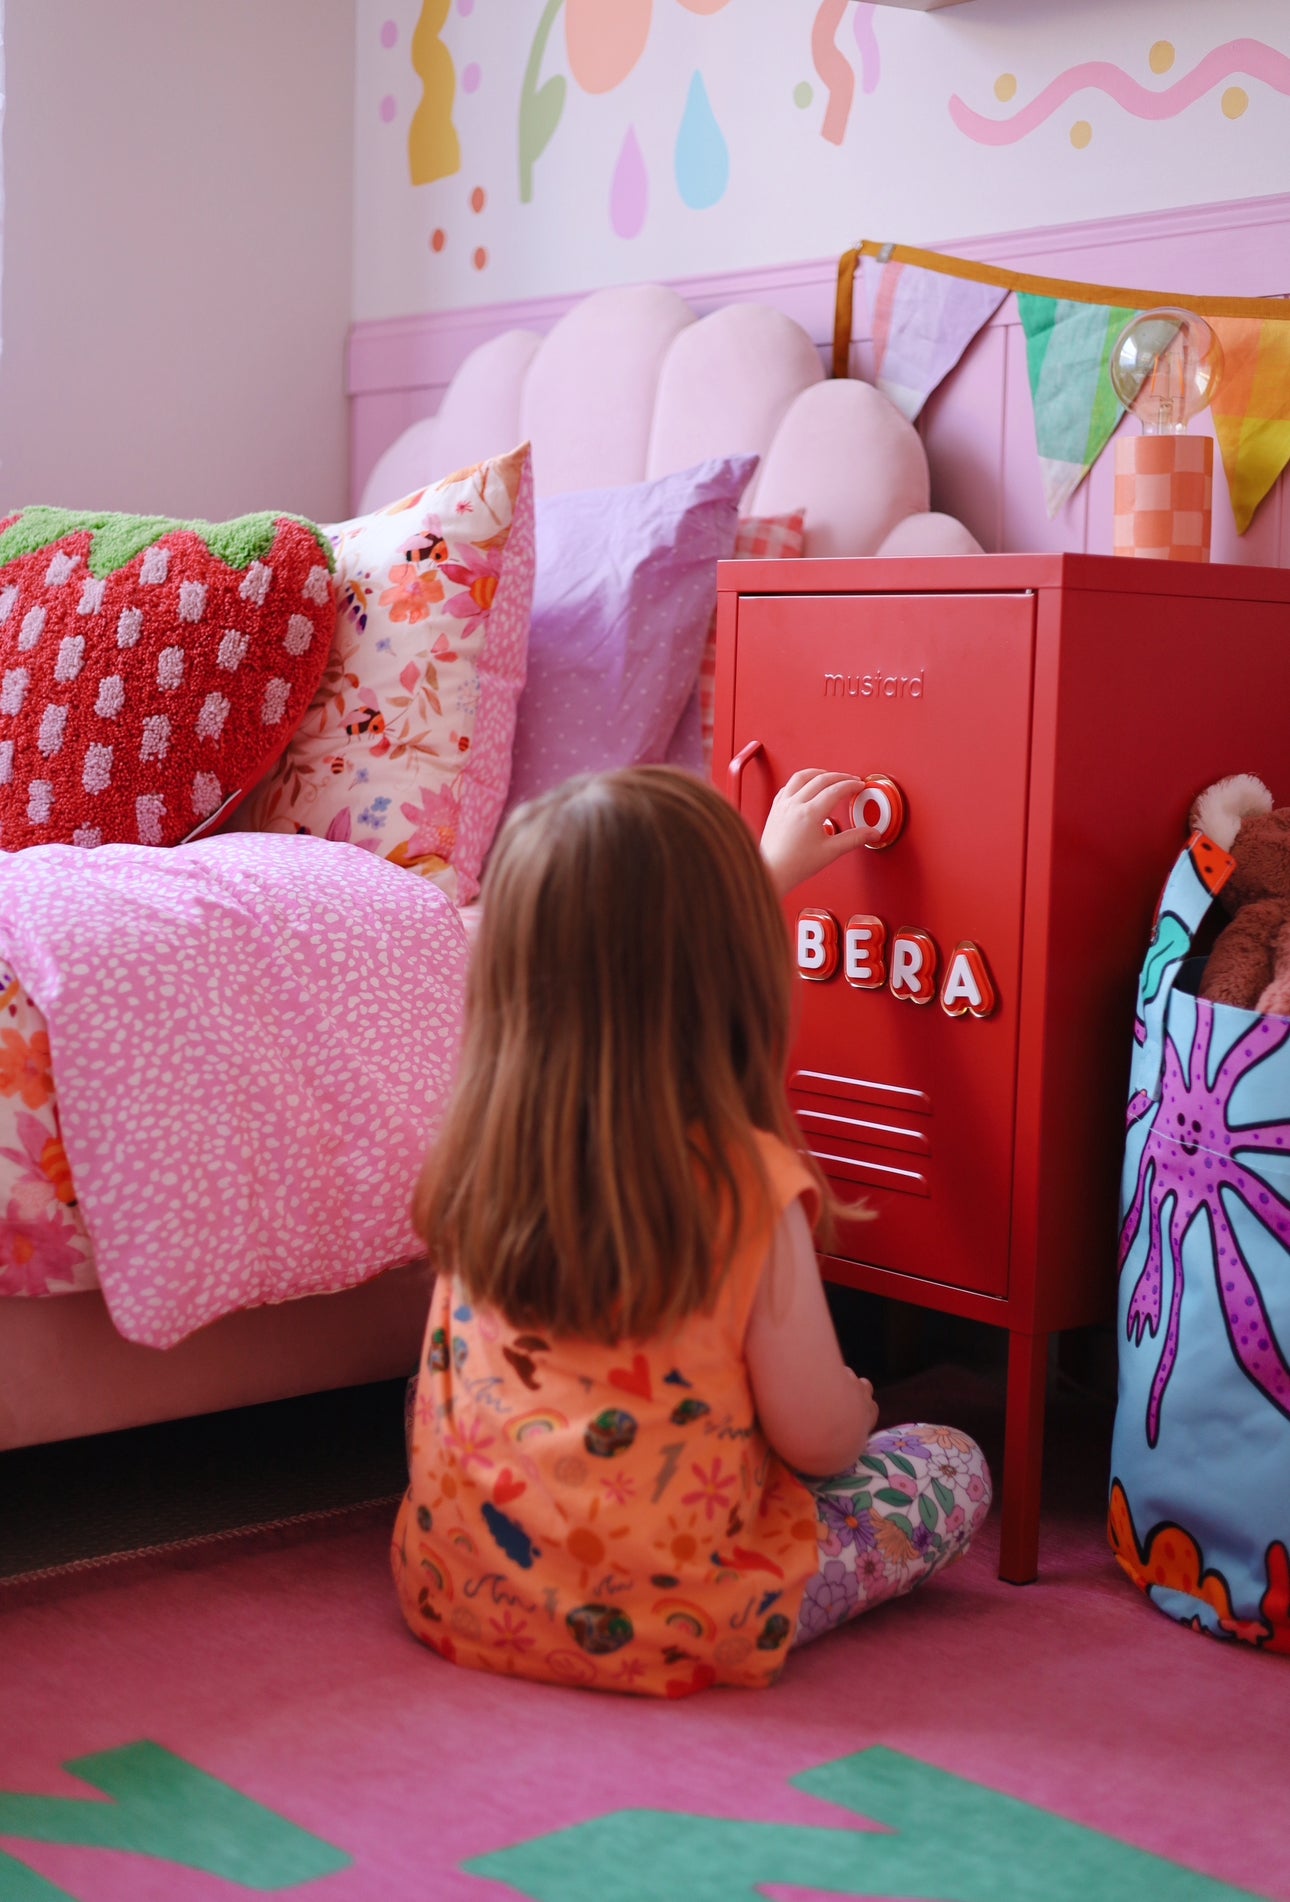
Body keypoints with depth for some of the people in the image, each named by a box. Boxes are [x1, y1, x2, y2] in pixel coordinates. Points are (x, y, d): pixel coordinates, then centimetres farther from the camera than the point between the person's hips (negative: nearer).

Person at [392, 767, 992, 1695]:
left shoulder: (485, 1133, -6)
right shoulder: (746, 1185, -24)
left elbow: (635, 983, 15)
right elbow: (819, 1440, -13)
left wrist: (762, 867, 28)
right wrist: (856, 1403, 11)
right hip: (654, 1627, -5)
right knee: (952, 1467, 14)